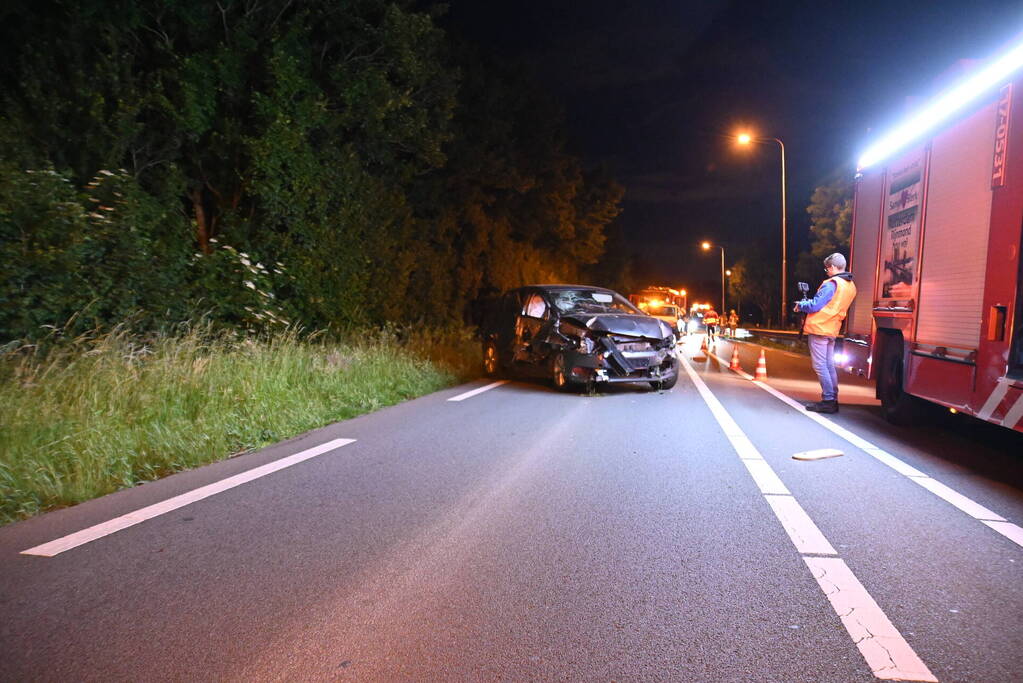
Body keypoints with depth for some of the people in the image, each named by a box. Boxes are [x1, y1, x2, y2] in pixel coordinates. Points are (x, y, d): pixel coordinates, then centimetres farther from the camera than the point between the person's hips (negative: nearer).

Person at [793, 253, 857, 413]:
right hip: (832, 331, 9)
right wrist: (807, 302, 18)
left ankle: (828, 401, -7)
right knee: (829, 366, 13)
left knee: (819, 365, -6)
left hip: (819, 328, -9)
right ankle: (833, 400, 15)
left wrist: (800, 305, 2)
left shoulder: (832, 284, -15)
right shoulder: (851, 286, 13)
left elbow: (814, 306, -17)